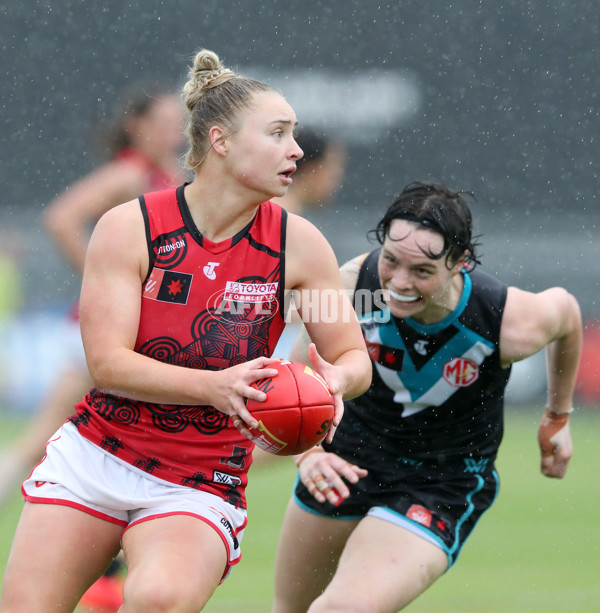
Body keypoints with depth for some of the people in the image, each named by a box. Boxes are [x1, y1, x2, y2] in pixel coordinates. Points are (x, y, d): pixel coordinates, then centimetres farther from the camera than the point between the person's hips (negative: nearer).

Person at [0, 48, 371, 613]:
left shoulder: (298, 243, -4)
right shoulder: (129, 227, -8)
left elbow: (354, 358, 3)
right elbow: (107, 363, -15)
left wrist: (335, 381, -23)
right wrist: (213, 386, -32)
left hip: (199, 489, -1)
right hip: (91, 460, 1)